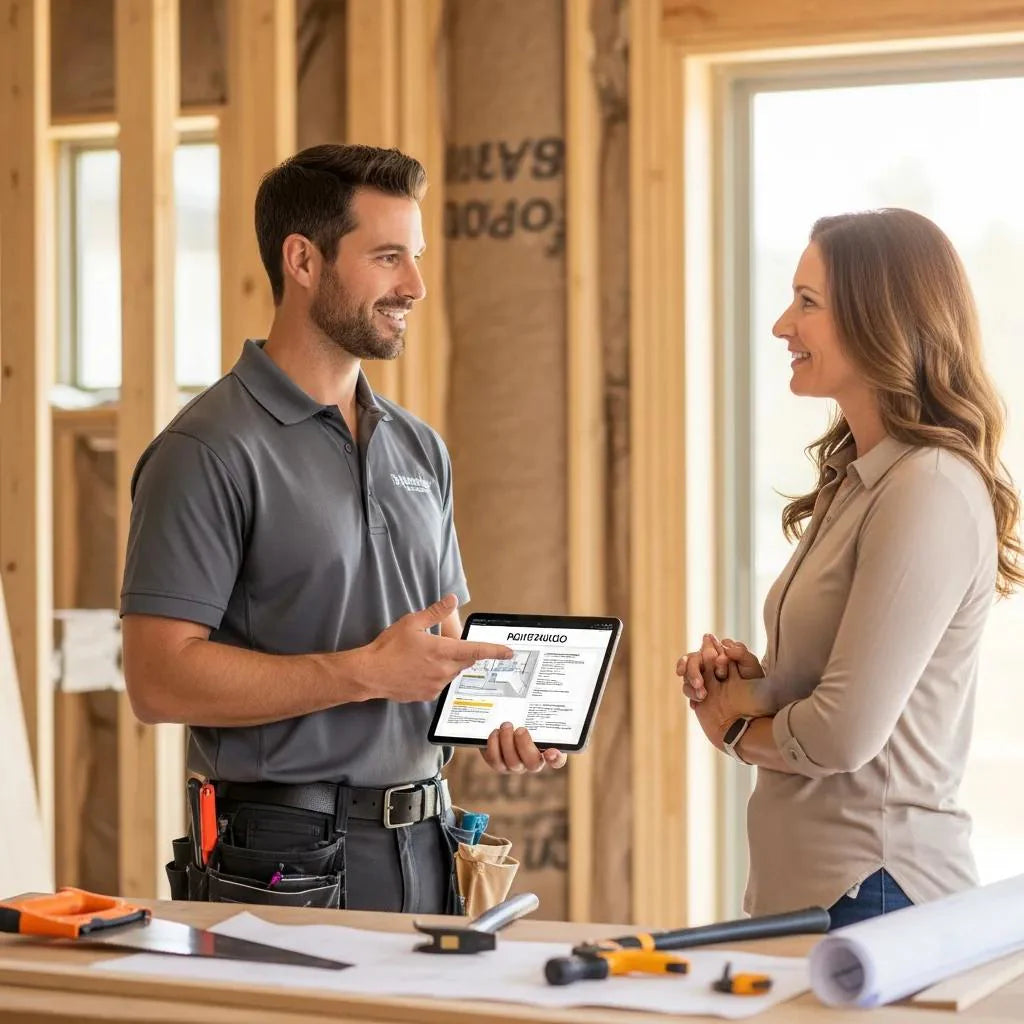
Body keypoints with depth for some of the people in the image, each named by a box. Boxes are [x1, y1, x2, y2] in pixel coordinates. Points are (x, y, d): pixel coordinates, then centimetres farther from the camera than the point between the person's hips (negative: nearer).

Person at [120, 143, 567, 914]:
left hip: (426, 848, 7)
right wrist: (368, 671, -19)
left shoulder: (419, 448, 13)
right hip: (288, 865, -7)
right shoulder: (210, 452, -11)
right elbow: (160, 677, -18)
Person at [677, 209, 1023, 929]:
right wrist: (753, 678, 1)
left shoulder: (931, 491, -17)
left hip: (873, 894, -9)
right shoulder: (856, 480, 13)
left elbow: (847, 734, -20)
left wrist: (737, 727, -1)